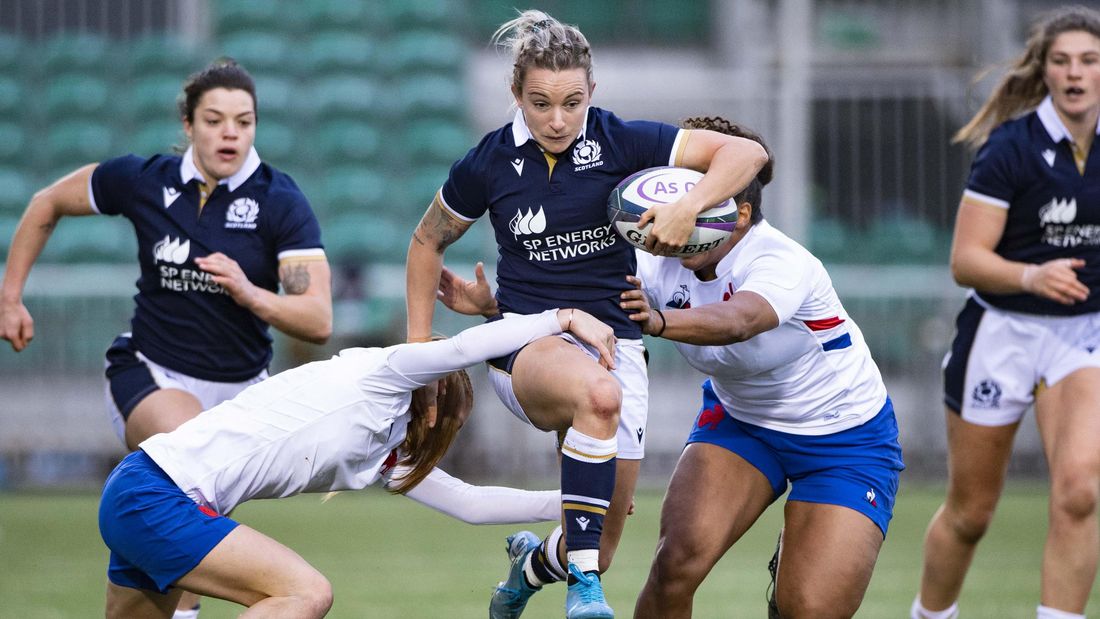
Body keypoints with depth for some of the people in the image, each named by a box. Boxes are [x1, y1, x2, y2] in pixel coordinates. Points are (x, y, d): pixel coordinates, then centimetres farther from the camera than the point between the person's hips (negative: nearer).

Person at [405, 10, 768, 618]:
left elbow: (745, 152, -12)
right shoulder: (488, 163, -5)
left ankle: (536, 564, 42)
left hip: (613, 337, 2)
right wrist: (419, 341, 7)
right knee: (599, 393, -40)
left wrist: (688, 205, -28)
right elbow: (428, 241, 13)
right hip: (526, 345, -2)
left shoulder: (622, 141, -7)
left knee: (599, 550, 3)